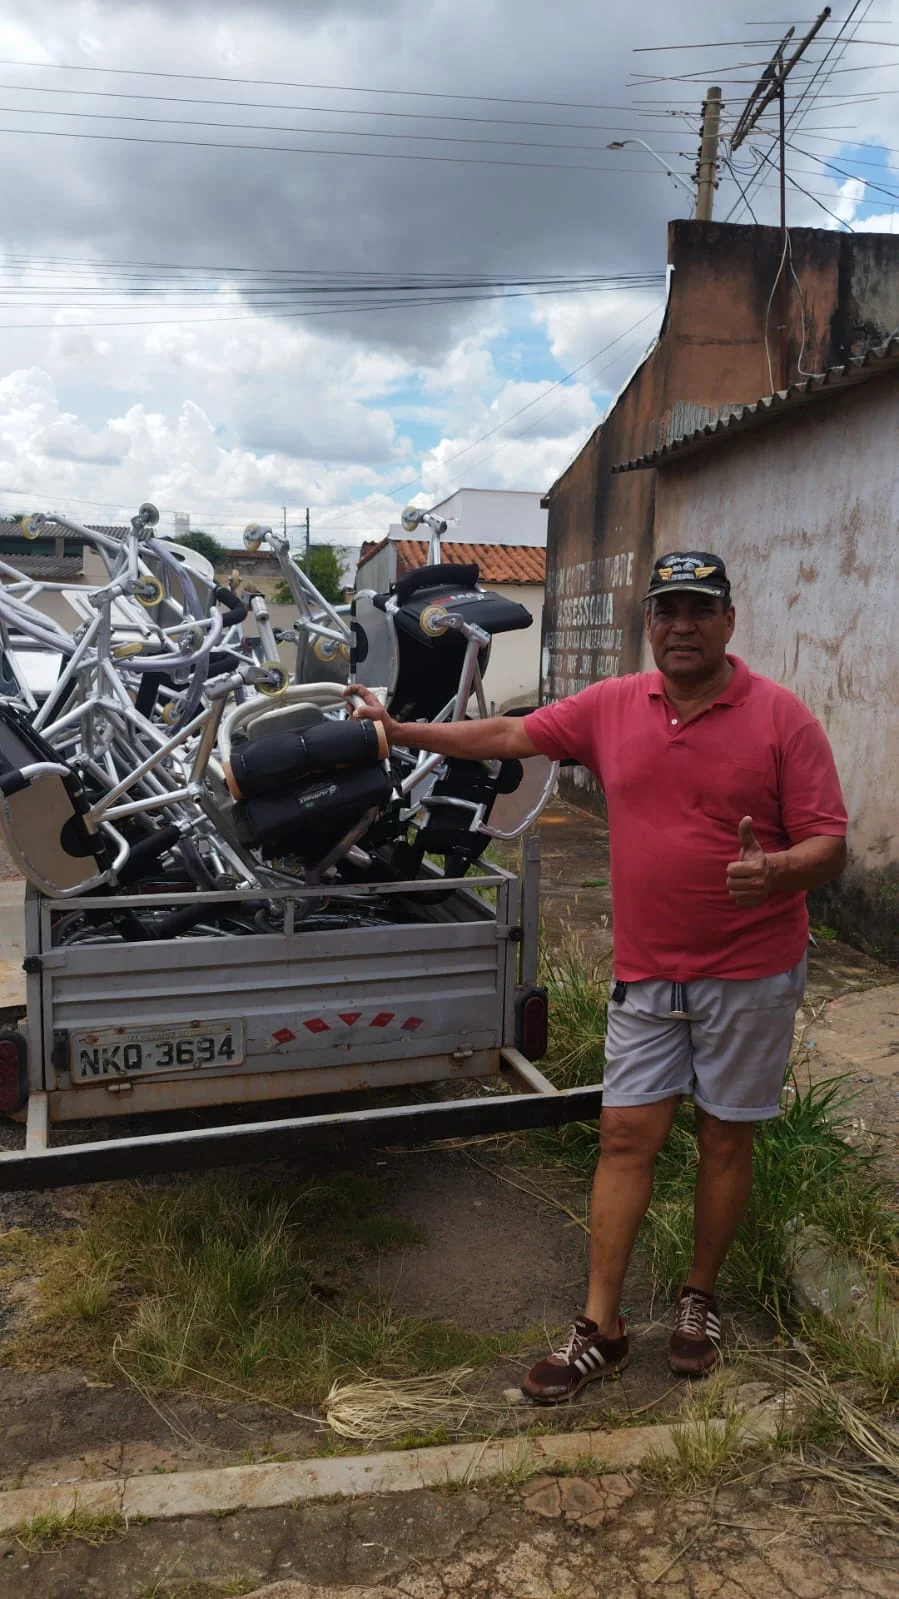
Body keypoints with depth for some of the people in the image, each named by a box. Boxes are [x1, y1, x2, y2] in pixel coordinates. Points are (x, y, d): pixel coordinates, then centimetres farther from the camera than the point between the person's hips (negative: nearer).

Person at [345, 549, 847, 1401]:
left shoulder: (782, 717, -10)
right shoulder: (613, 706, 1)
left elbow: (828, 845, -11)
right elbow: (509, 734, 9)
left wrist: (776, 869, -33)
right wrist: (402, 731, 10)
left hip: (750, 976, -2)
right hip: (647, 972, 3)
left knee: (724, 1138, 11)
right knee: (625, 1136, 5)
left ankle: (699, 1300, 33)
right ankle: (599, 1328, 16)